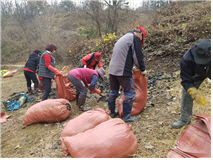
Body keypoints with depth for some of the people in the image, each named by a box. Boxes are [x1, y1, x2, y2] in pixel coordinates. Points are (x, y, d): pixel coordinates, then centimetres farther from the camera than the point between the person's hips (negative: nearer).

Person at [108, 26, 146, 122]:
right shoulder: (135, 38, -2)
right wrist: (142, 69, 8)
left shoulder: (123, 38, 25)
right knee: (129, 94, 3)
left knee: (113, 92, 18)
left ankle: (111, 112, 32)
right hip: (123, 71, -9)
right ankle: (126, 117, 10)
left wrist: (131, 68, 28)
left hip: (112, 69, 9)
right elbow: (138, 57, -7)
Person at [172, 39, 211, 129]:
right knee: (186, 91, -7)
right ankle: (185, 119, 9)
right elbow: (186, 80, -32)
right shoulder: (187, 59, -40)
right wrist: (195, 93, -48)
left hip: (208, 71, 0)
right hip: (198, 73, 1)